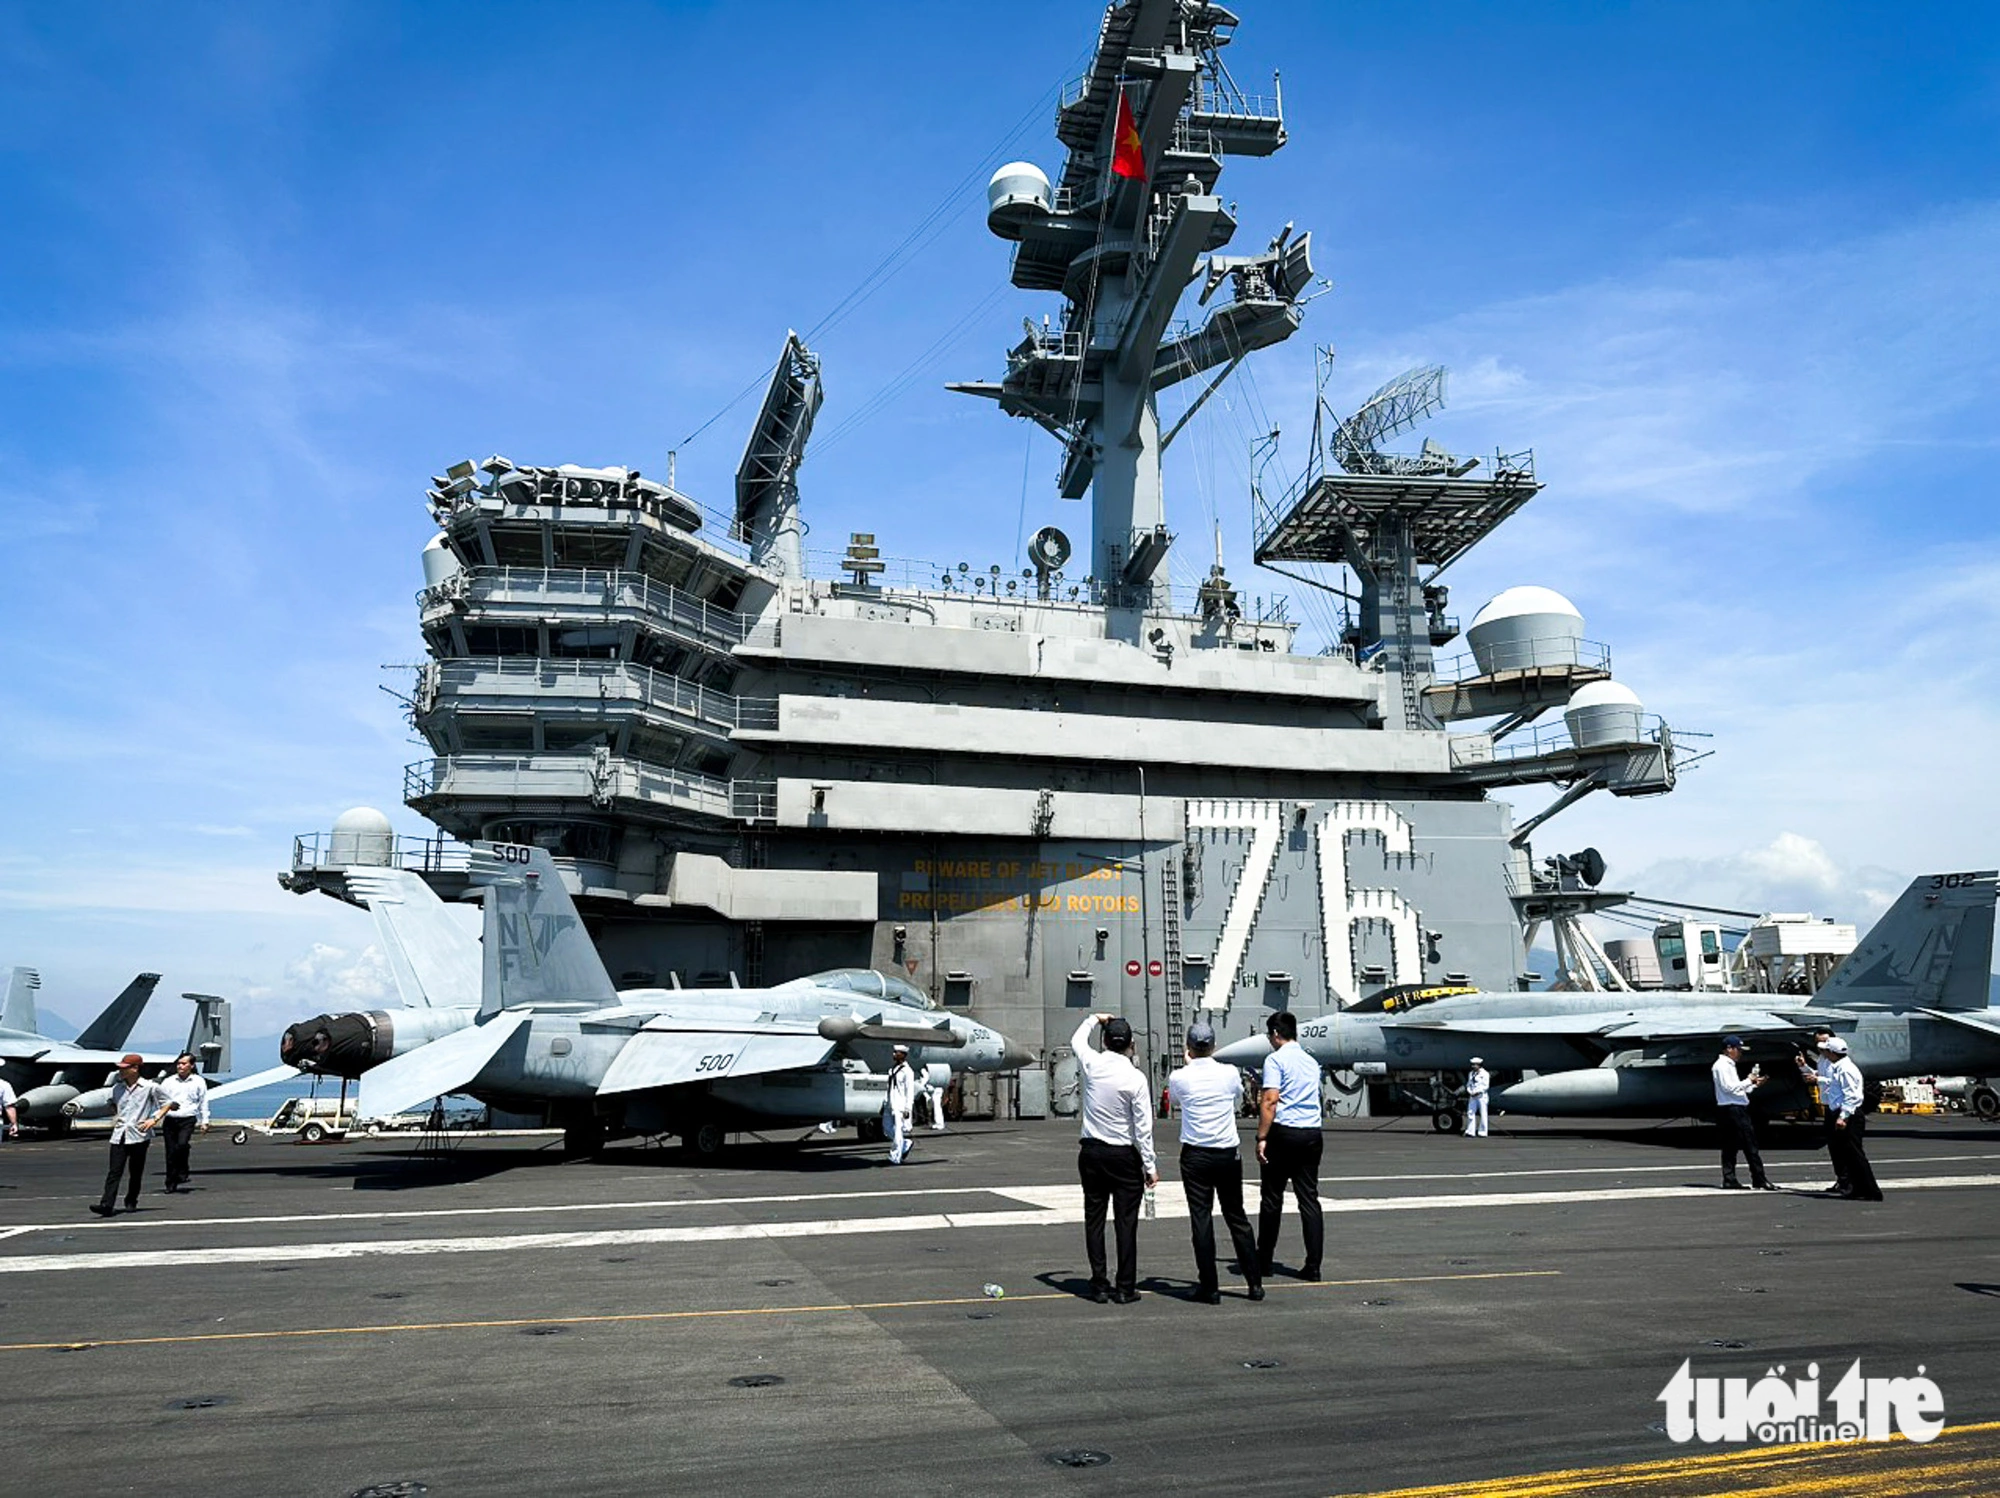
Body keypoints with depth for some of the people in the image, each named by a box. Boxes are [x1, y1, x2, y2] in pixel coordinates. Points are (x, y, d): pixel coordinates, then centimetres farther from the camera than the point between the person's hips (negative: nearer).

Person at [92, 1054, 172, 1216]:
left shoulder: (150, 1087, -4)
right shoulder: (117, 1088, 10)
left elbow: (169, 1103, 3)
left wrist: (154, 1119, -7)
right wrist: (115, 1116, 12)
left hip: (139, 1135, -3)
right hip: (119, 1135, 3)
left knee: (135, 1172, 5)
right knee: (114, 1171, -8)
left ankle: (131, 1202, 20)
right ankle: (106, 1205, -14)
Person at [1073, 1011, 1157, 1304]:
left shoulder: (1091, 1064, -5)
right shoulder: (1135, 1079, -13)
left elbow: (1077, 1040, 20)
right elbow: (1143, 1127, -10)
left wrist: (1094, 1019, 34)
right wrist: (1150, 1166, -3)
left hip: (1091, 1152, 3)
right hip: (1124, 1156, -3)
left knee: (1094, 1219, 9)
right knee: (1126, 1222, 3)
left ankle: (1100, 1286, 13)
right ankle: (1125, 1288, 5)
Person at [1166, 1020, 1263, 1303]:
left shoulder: (1179, 1078, -7)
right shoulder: (1230, 1073, -4)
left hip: (1195, 1155, -2)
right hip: (1228, 1154, 2)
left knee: (1201, 1219, 2)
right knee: (1237, 1218, 13)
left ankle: (1209, 1288, 4)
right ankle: (1255, 1284, 16)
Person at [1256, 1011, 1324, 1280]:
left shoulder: (1276, 1059, -7)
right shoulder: (1312, 1062, 15)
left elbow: (1271, 1100, -15)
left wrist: (1261, 1138, -13)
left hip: (1284, 1133, -6)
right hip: (1312, 1133, 6)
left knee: (1272, 1197, 5)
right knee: (1309, 1199, 6)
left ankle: (1264, 1261, 14)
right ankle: (1313, 1265, 3)